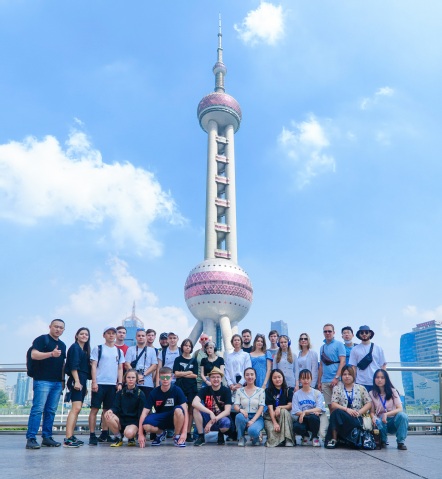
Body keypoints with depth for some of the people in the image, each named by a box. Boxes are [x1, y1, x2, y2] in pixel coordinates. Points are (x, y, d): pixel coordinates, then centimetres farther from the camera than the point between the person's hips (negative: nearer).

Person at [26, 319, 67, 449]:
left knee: (51, 411, 7)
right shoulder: (42, 339, 0)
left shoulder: (62, 345, 20)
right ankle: (31, 438, -6)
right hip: (43, 380, -7)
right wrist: (51, 354, -27)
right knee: (38, 409, -9)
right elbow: (34, 355, -14)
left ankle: (47, 437, 13)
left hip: (57, 382, 7)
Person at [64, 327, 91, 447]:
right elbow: (73, 366, -13)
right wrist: (76, 381, -21)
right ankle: (68, 439, -22)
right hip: (76, 380, -9)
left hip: (82, 381, 9)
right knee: (76, 408, -18)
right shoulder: (75, 347, -4)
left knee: (77, 409, 9)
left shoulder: (85, 350, 21)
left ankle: (71, 436, 12)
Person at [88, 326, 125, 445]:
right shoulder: (98, 349, 3)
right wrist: (94, 382, -10)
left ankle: (104, 434, 17)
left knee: (107, 410, 9)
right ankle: (92, 435, 0)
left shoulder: (119, 351, 14)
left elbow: (120, 368, 15)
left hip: (113, 384, 4)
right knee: (94, 409, -4)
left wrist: (120, 383, 5)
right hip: (99, 383, -4)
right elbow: (93, 366, -1)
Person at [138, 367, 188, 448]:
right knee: (146, 426, -30)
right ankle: (160, 433, 6)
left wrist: (184, 432, -28)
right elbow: (145, 412, -11)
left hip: (175, 419, -2)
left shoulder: (177, 390, -15)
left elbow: (185, 411, -19)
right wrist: (140, 434, -18)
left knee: (178, 410, -36)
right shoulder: (154, 393, -10)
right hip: (160, 418, 2)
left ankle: (177, 436, -9)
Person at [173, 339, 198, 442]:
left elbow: (195, 375, 1)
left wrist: (182, 374, -5)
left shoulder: (194, 361, 11)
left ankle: (188, 433, 5)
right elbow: (176, 373, -3)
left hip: (192, 387, 2)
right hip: (180, 387, -1)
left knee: (190, 411, 1)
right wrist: (189, 373, -2)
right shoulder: (178, 359, 8)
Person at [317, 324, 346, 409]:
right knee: (329, 405, 7)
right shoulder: (322, 347, 16)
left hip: (336, 380, -5)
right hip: (325, 381, 5)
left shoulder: (339, 345, 0)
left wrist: (336, 377, -17)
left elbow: (342, 362, -8)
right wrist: (319, 382, 14)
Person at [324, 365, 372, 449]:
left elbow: (369, 404, 8)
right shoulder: (337, 388, 12)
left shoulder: (361, 388, 14)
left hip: (357, 419, -1)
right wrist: (347, 409, -15)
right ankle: (334, 439, -25)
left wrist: (359, 412, -9)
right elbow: (333, 405, 1)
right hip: (342, 417, 1)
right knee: (336, 412, -36)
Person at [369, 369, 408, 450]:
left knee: (402, 415, -33)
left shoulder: (392, 391, -2)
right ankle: (383, 441, -3)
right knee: (377, 422, -36)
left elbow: (400, 409, -12)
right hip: (381, 421, 0)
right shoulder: (371, 394, 0)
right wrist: (373, 417, -24)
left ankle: (401, 442, -16)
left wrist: (386, 414, -27)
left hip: (393, 420, 0)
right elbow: (372, 411, 0)